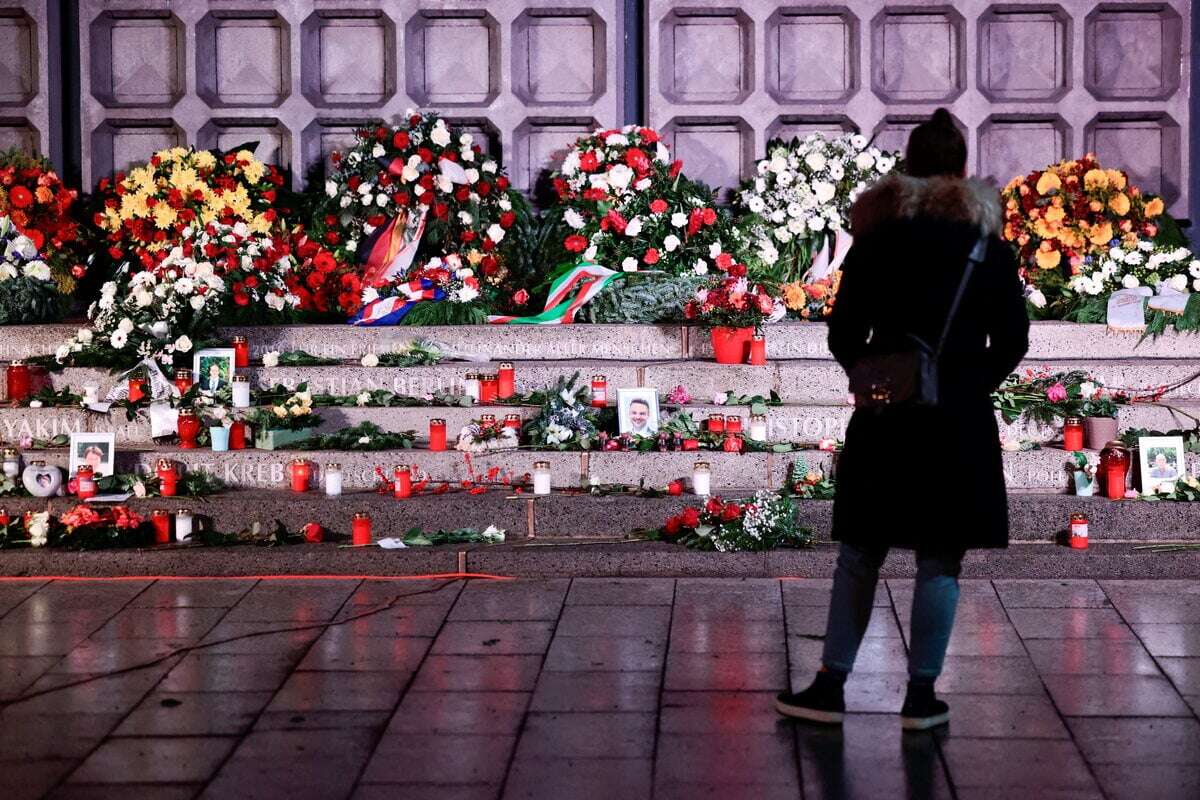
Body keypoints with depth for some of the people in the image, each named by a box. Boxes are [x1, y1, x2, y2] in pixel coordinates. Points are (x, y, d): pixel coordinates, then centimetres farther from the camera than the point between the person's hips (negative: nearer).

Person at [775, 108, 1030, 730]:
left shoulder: (877, 234, 2)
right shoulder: (988, 238, 2)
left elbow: (843, 334, 1)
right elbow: (1012, 339, -1)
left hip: (884, 421, 1)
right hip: (962, 423, -1)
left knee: (859, 555, 9)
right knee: (939, 561, 3)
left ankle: (831, 686, 10)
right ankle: (921, 696, 5)